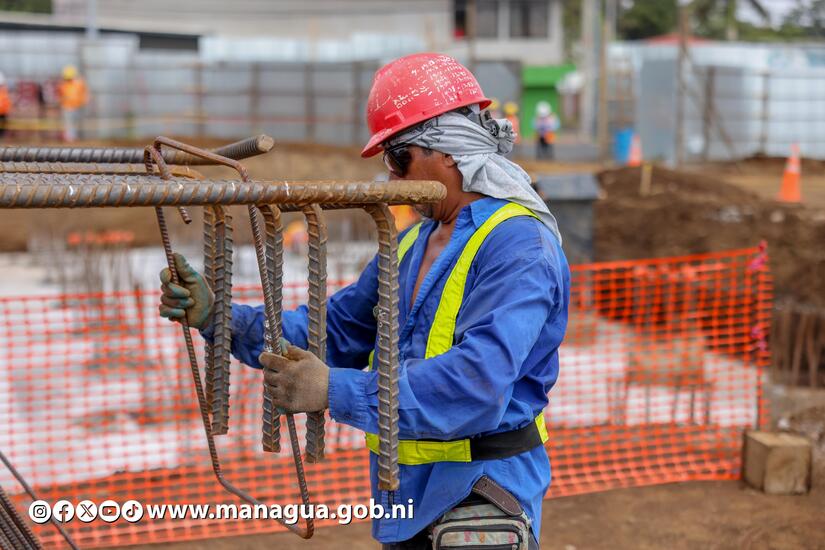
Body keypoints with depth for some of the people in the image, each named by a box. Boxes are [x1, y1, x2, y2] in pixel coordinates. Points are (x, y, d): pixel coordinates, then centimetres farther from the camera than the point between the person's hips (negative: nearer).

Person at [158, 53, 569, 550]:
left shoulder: (519, 246, -18)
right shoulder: (412, 244, 12)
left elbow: (476, 380, -30)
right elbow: (334, 330, 9)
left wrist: (335, 392, -33)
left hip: (480, 502, -8)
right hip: (408, 496, 8)